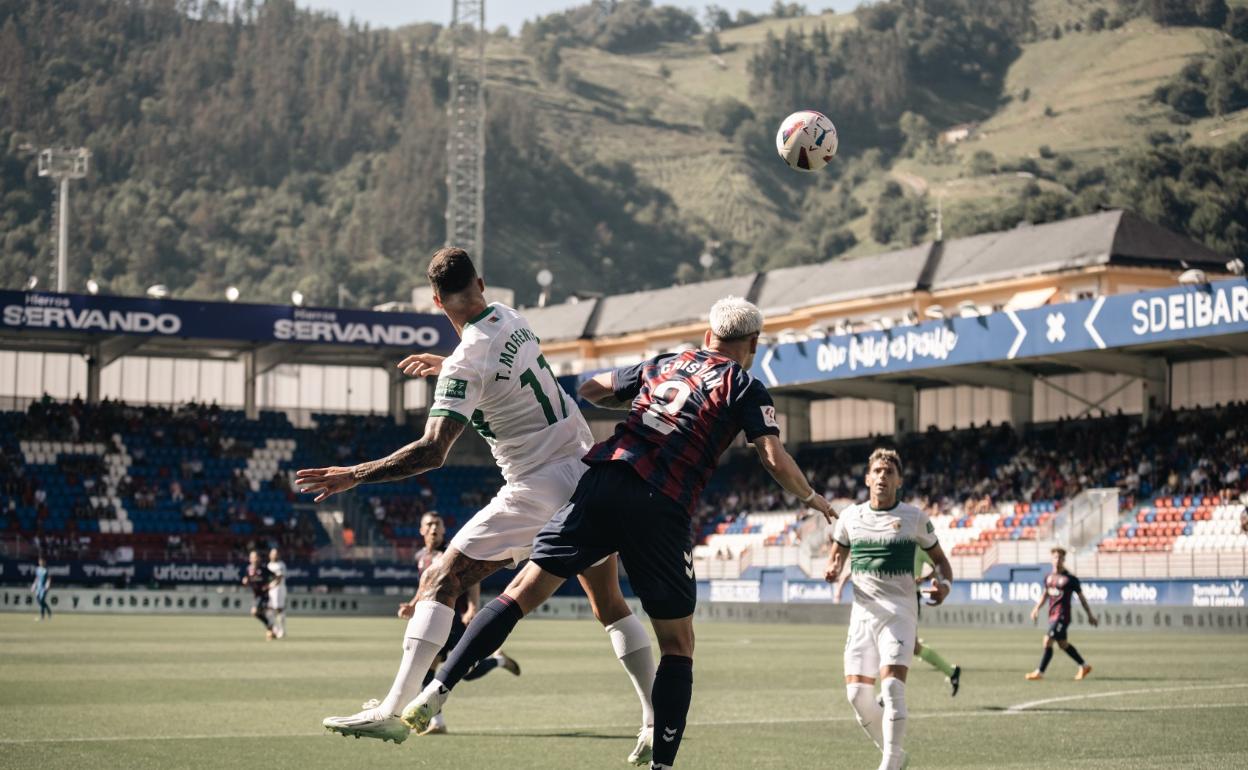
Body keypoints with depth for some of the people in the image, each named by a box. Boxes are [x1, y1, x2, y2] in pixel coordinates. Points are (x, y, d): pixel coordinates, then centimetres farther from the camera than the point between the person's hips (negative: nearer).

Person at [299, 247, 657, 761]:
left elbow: (431, 453, -24)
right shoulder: (510, 319, 7)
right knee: (610, 604, 17)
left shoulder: (466, 363, -16)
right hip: (589, 474, 8)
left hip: (538, 491, -8)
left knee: (439, 582, -4)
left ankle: (393, 711, -13)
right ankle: (657, 721, 15)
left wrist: (354, 475, -18)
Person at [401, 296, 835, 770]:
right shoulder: (745, 387, 10)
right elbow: (775, 461, 1)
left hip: (602, 481, 3)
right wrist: (811, 499, 19)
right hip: (661, 510, -3)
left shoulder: (663, 365, 23)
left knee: (523, 592, 4)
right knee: (677, 646, 10)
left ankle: (439, 688, -7)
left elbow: (591, 389, 34)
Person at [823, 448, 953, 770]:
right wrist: (833, 569, -1)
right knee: (857, 694, -3)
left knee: (892, 686, -21)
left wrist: (944, 584, -11)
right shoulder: (850, 517, 7)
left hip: (900, 613, -3)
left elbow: (939, 558, 11)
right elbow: (838, 552, 23)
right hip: (863, 613, 4)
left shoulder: (914, 517, 1)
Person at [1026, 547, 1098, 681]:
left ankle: (1040, 672, -6)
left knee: (1048, 641, -13)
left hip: (1062, 615, -7)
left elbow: (1081, 597, 1)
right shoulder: (1048, 577, 9)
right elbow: (1045, 594, 24)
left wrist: (1090, 615, 4)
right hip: (1052, 614, 7)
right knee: (1062, 644, 15)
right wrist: (1037, 608, 13)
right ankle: (1084, 666, 30)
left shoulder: (1070, 579, -8)